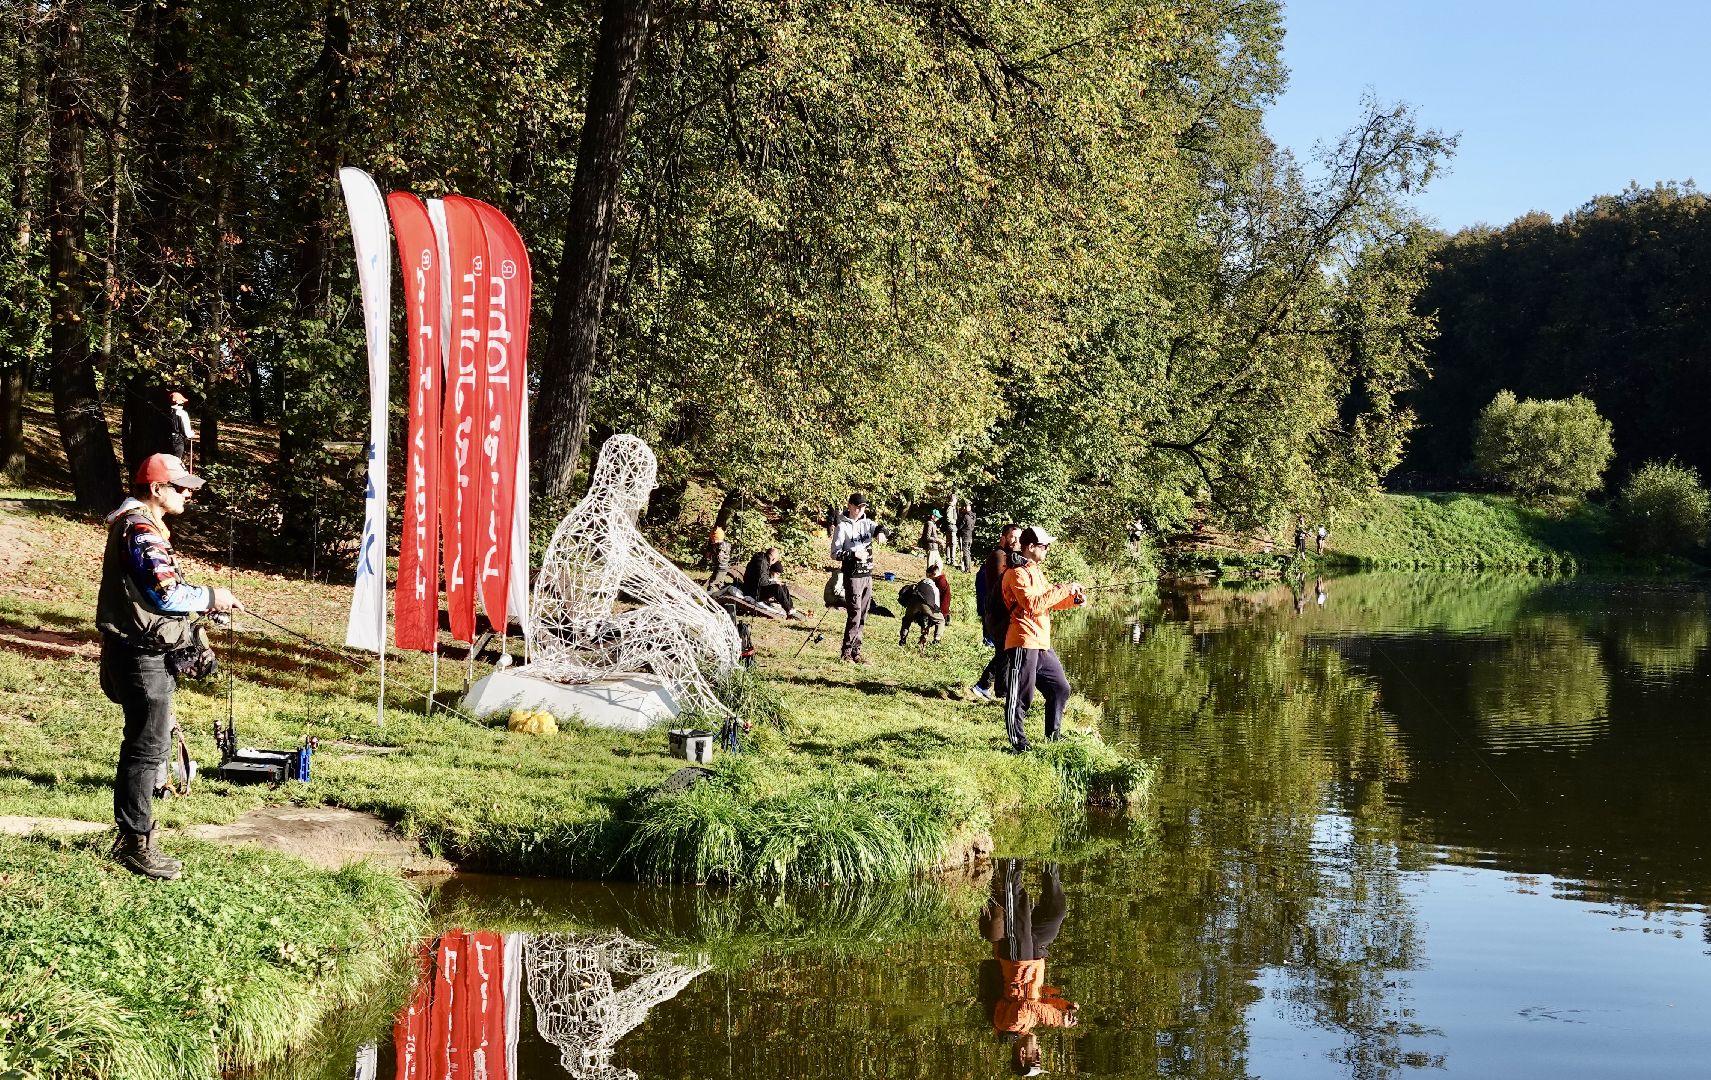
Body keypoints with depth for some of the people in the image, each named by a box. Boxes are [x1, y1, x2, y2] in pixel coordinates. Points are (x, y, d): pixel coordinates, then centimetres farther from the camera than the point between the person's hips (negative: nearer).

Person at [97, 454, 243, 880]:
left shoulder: (139, 525, 16)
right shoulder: (142, 532, -18)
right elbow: (167, 595, -25)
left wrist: (205, 602, 9)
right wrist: (212, 597, -11)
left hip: (141, 652, 11)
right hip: (141, 655, -11)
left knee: (141, 742, 17)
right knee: (149, 745, -8)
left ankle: (131, 832, 26)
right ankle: (137, 844, -3)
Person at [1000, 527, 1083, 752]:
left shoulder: (1035, 571, 20)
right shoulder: (1018, 573, -12)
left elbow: (1050, 600, 24)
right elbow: (1034, 604, -23)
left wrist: (1074, 598, 7)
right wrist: (1063, 590, -19)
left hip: (1041, 644, 10)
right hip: (1024, 643, -10)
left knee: (1060, 688, 16)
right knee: (1021, 697, -7)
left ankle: (1053, 737, 27)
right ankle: (1018, 744, -1)